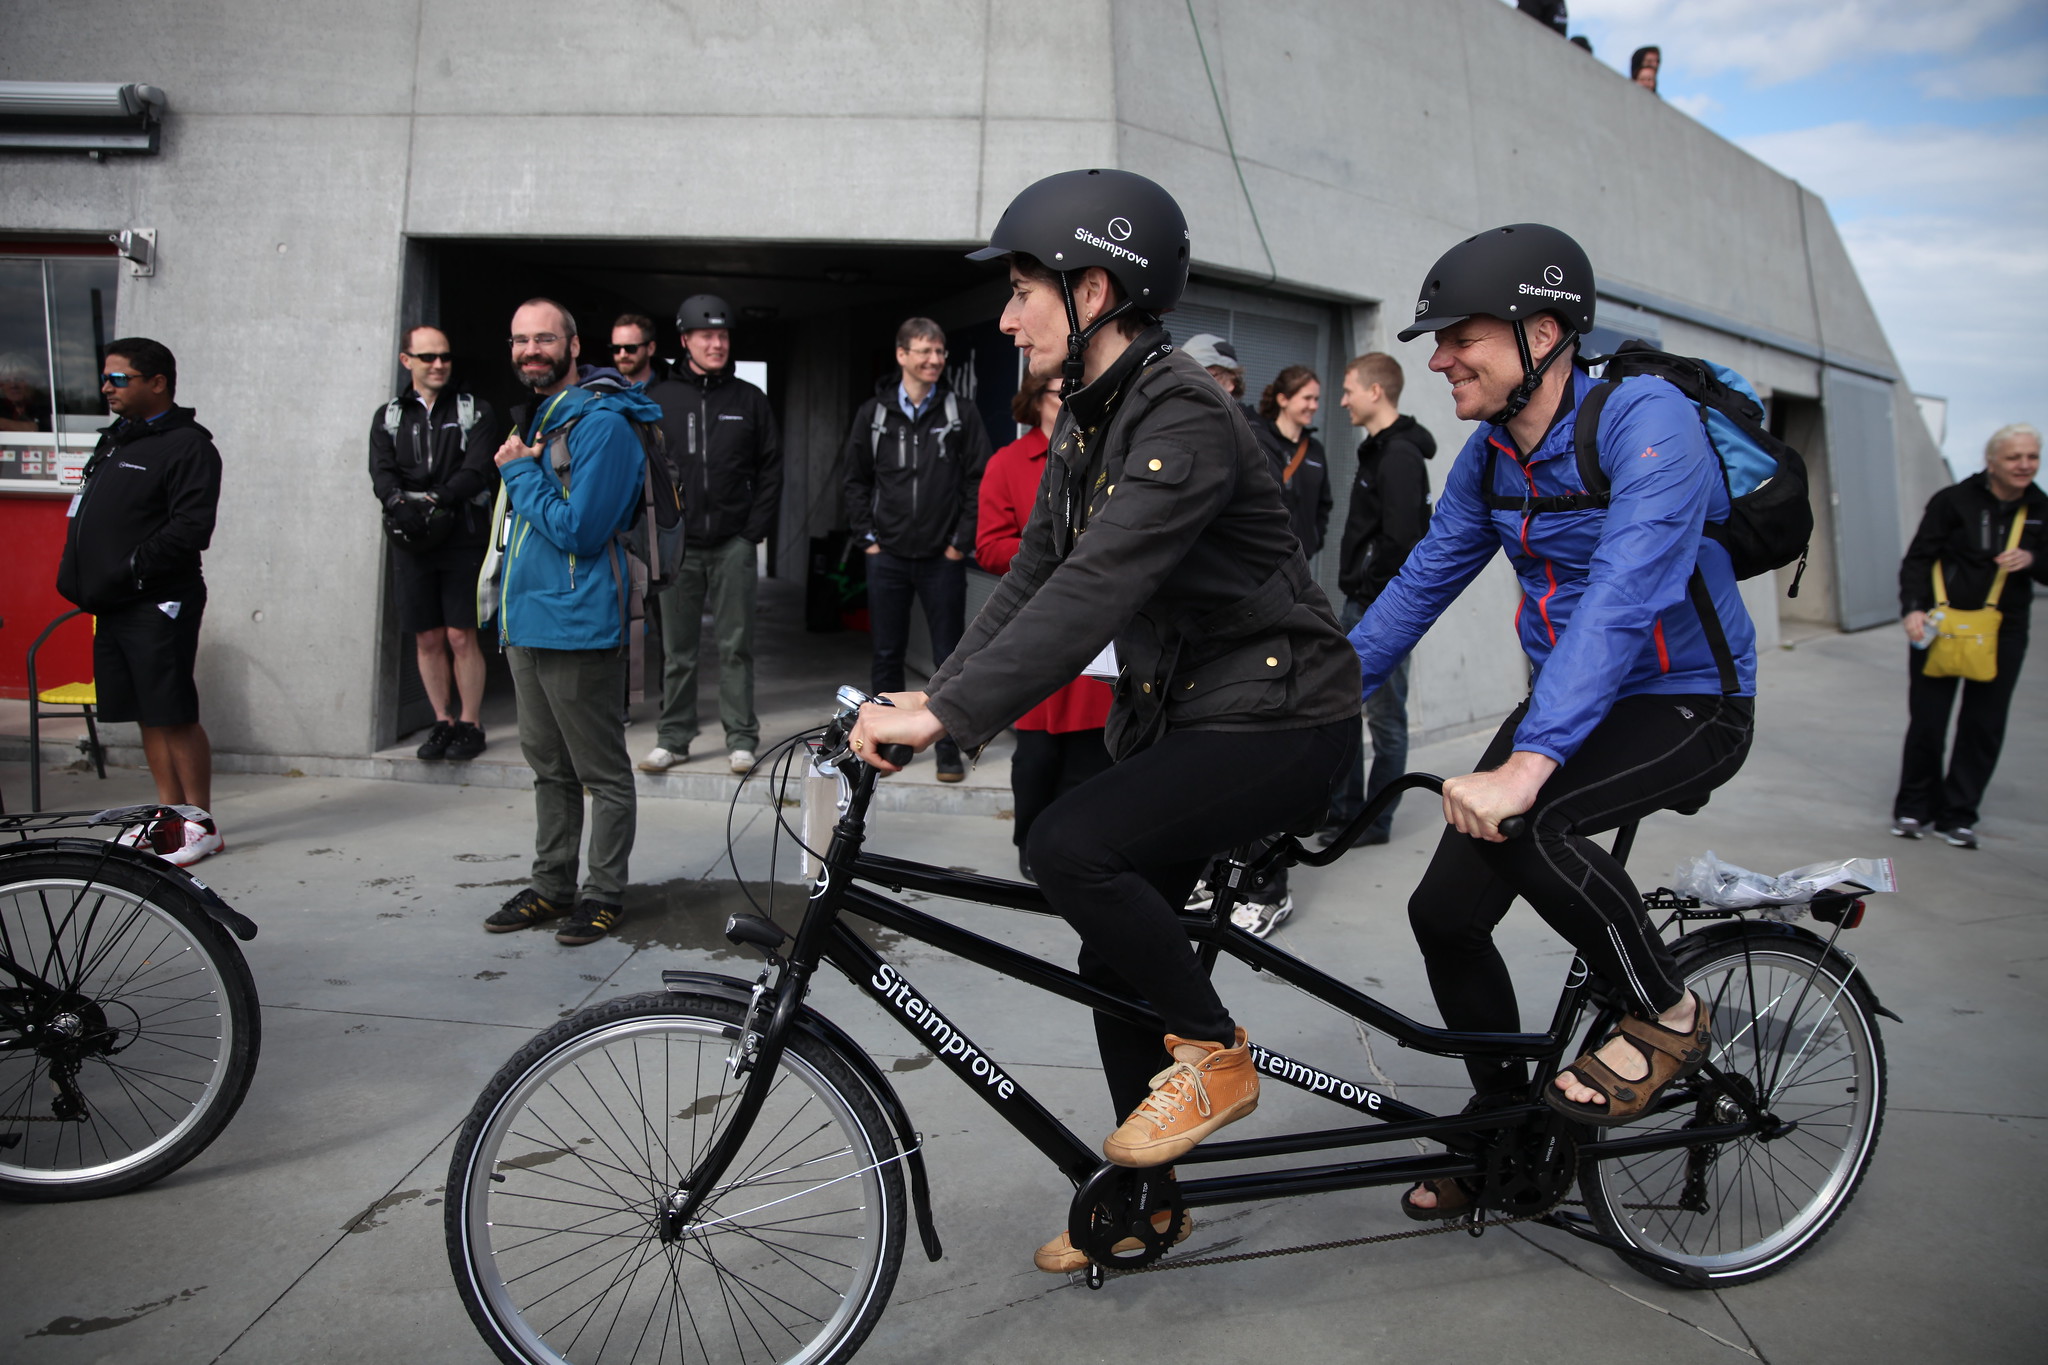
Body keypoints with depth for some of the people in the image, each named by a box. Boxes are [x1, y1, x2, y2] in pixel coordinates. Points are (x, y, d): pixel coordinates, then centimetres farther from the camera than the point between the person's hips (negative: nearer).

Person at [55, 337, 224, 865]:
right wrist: (76, 574, 8)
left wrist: (129, 570, -19)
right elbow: (85, 515, 23)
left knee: (175, 715, -5)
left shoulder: (187, 446, -9)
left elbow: (190, 529, -19)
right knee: (148, 716, 12)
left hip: (158, 605, -8)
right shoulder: (115, 441, 18)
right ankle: (169, 815, 21)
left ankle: (201, 824, 3)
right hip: (113, 605, 8)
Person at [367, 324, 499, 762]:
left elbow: (476, 471, -7)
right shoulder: (388, 416, 14)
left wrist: (432, 500, -20)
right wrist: (403, 505, -19)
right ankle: (443, 721, 17)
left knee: (460, 636, -4)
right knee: (427, 638, 6)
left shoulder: (474, 411, 7)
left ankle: (470, 724, 6)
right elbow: (381, 476, 2)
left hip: (463, 540, -3)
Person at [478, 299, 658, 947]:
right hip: (526, 622, 9)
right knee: (549, 768, 17)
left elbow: (578, 529, -20)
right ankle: (552, 885, 27)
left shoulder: (601, 423, -14)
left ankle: (603, 894, 13)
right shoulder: (535, 417, 15)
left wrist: (519, 471, -12)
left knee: (602, 772, 3)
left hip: (577, 625, -9)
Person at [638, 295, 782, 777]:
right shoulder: (657, 399, 5)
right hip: (676, 544, 1)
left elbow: (771, 469, 6)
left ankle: (741, 737, 10)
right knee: (677, 650, 7)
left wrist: (756, 530, -2)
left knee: (735, 646, 3)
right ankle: (673, 737, 16)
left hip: (733, 543, 0)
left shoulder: (749, 399, 6)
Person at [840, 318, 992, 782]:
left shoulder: (962, 414, 1)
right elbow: (856, 480, 10)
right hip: (887, 556, 2)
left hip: (943, 558, -1)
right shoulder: (874, 413, 5)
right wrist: (868, 536, 2)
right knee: (887, 655, 9)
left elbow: (979, 482, 0)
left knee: (949, 656, 3)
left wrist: (962, 541, -5)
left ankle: (950, 748, 12)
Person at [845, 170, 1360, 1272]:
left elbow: (1096, 589, -33)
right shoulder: (1085, 419, 8)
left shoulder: (1183, 417, -23)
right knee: (1116, 959, 10)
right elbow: (1034, 577, 10)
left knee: (1071, 845, -27)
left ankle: (1215, 1054, -3)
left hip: (1274, 719, -9)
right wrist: (932, 690, -1)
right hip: (1173, 713, 9)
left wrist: (949, 717, -35)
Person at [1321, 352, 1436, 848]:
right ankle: (1344, 807, 24)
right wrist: (1355, 591, 11)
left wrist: (1371, 589, -15)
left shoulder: (1400, 455, -15)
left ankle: (1375, 821, 10)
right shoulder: (1378, 450, 15)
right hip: (1361, 604, 10)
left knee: (1385, 716, 1)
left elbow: (1401, 538, -23)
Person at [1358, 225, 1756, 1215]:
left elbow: (1624, 596, -36)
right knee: (1445, 909, -2)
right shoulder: (1488, 457, 0)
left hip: (1688, 705, -7)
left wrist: (1525, 765, -46)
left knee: (1525, 824, -33)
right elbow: (1420, 585, 8)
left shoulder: (1646, 421, -24)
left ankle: (1667, 1017, -6)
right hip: (1568, 700, 7)